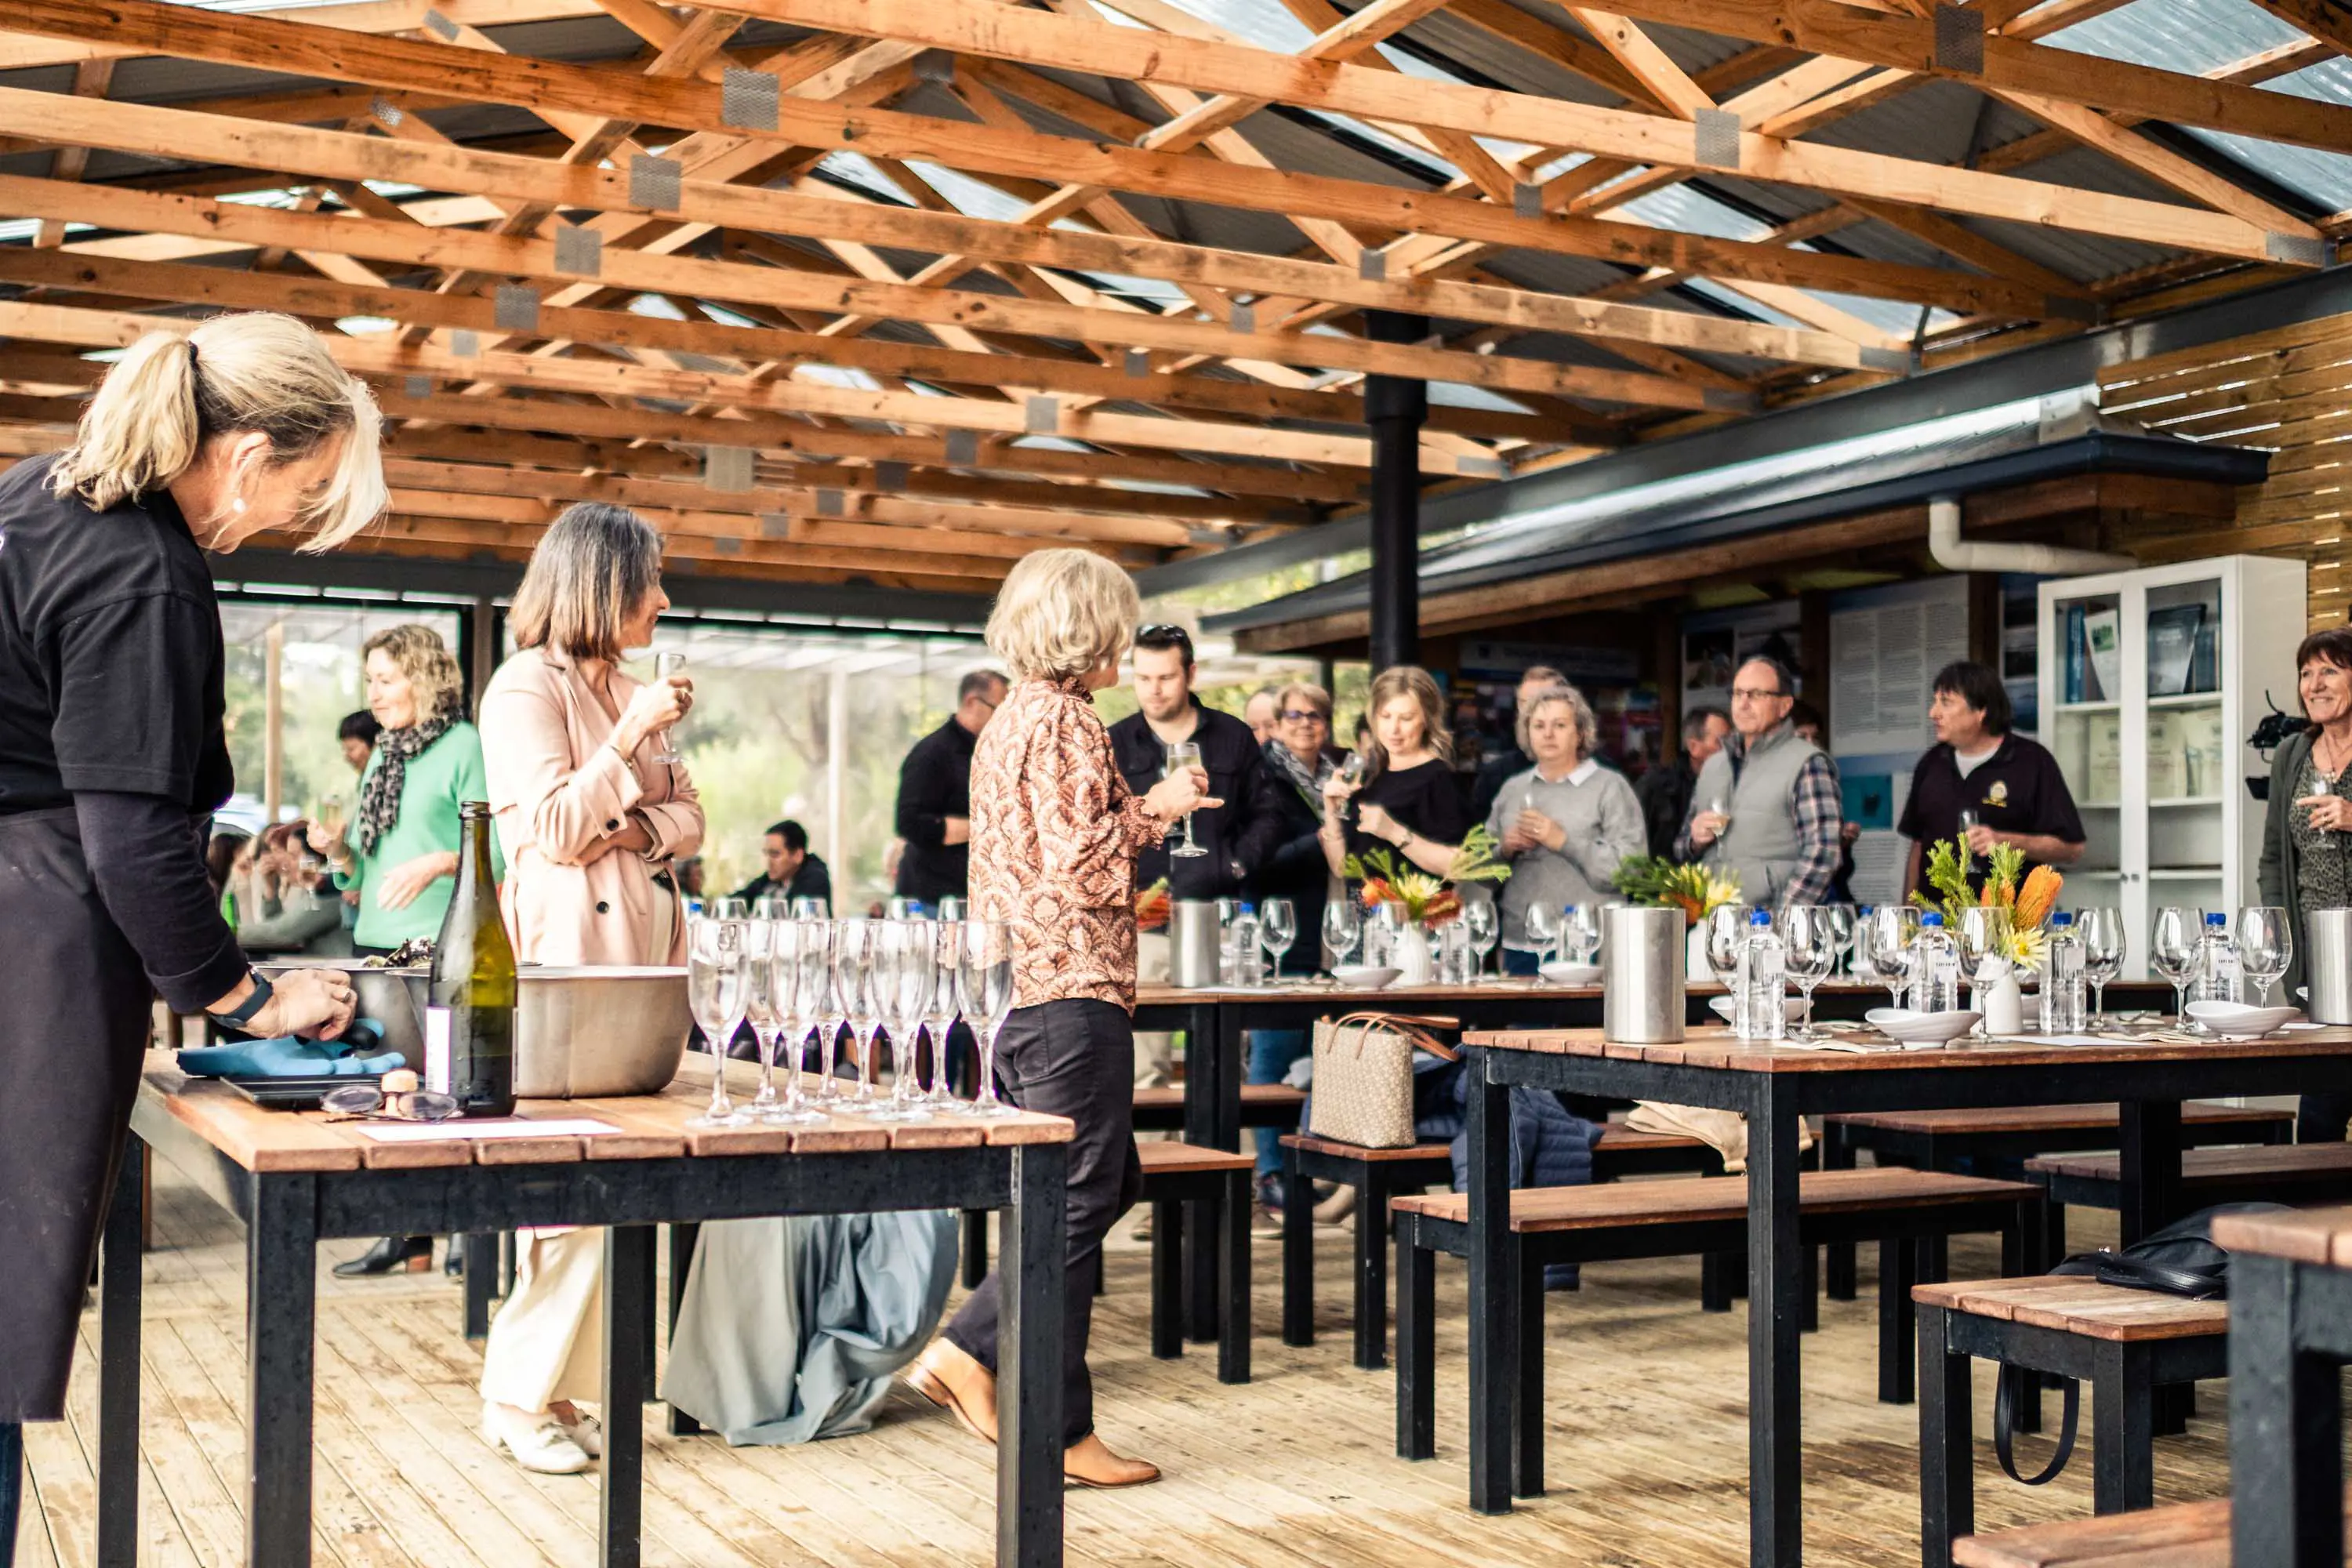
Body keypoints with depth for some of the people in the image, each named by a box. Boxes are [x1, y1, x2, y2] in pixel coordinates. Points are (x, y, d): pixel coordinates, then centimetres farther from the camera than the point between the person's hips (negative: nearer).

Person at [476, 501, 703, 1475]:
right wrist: (633, 736, -14)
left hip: (640, 942, 8)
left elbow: (687, 816, 18)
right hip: (568, 944, -8)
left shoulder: (627, 691, 19)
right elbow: (553, 829, -13)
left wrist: (636, 827, -3)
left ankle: (562, 1386, 12)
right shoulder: (527, 687, -5)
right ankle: (519, 1396, 2)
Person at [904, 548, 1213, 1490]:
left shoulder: (1009, 721, 19)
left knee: (1108, 1186, 16)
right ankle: (1057, 1430, 4)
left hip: (1022, 988, 10)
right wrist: (1156, 809, -5)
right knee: (1075, 1202, -3)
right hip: (1074, 988, -10)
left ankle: (965, 1351, 14)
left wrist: (1140, 810, 22)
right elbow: (1081, 863, -18)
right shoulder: (1065, 720, -12)